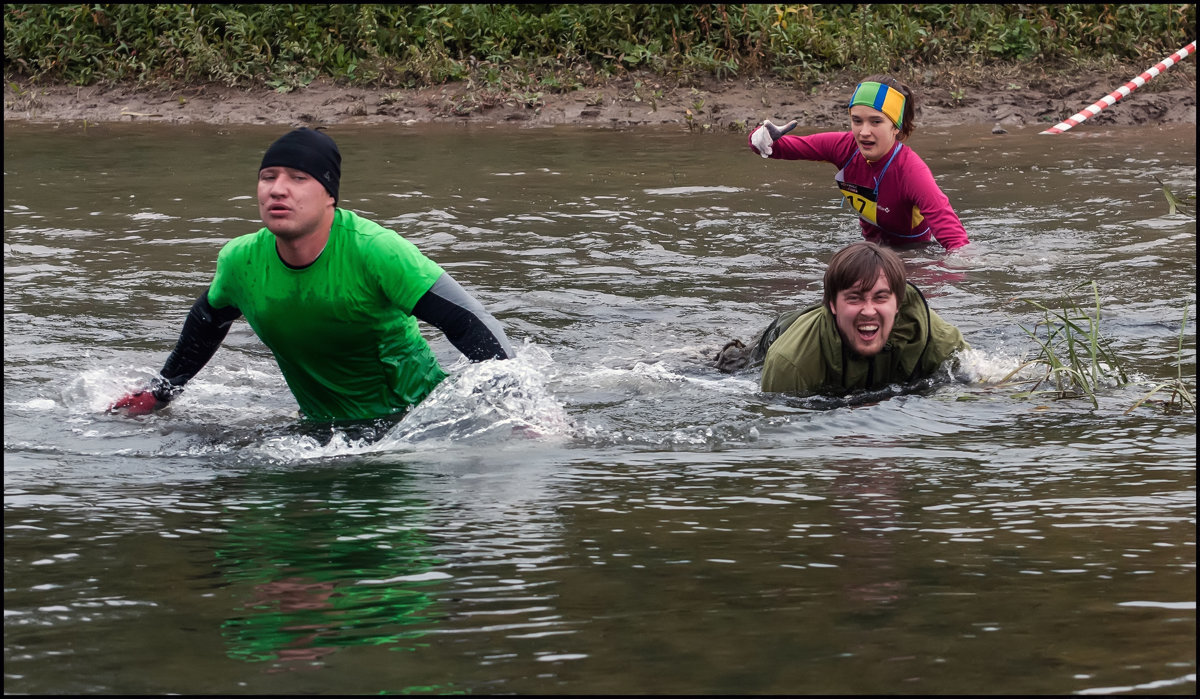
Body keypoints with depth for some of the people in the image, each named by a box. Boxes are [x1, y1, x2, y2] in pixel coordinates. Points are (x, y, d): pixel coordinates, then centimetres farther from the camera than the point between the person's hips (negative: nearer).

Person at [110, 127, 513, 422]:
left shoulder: (373, 249, -25)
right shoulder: (241, 261, -9)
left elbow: (469, 322, -25)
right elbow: (208, 321, 16)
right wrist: (160, 392, 24)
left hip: (417, 409, -5)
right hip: (326, 425, 5)